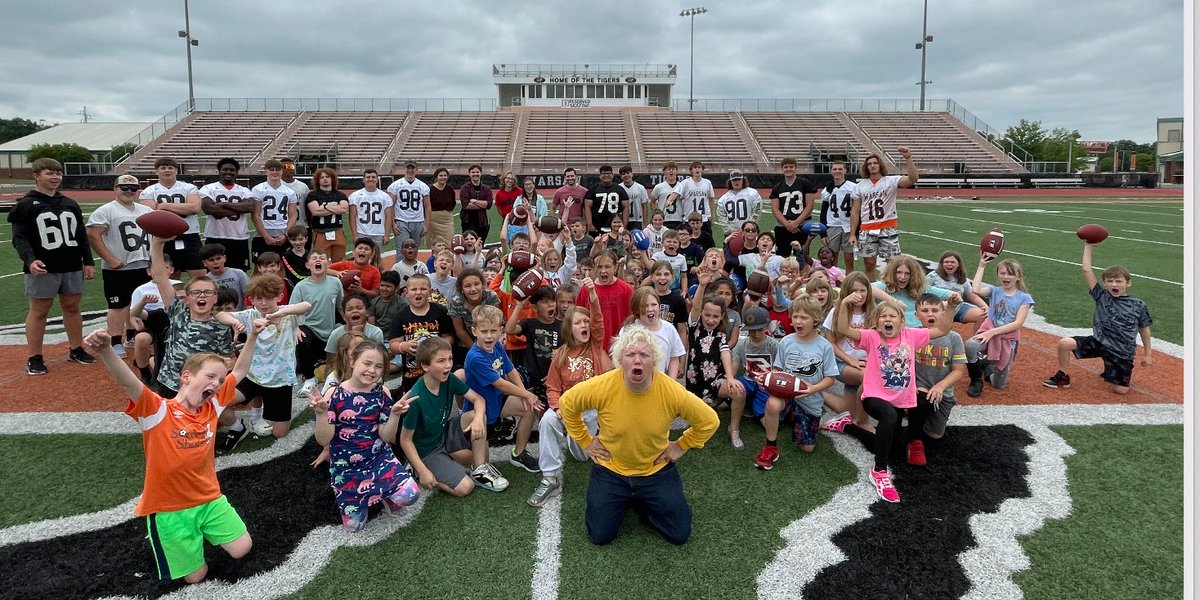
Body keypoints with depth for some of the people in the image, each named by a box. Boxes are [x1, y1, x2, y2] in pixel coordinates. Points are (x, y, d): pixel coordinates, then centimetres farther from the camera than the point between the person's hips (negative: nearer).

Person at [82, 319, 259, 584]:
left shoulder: (212, 406, -2)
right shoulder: (158, 411, -18)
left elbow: (239, 371, 7)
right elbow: (128, 382, -35)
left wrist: (252, 336, 1)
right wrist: (106, 351, -53)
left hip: (209, 498, 5)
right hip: (169, 508, -4)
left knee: (241, 549, 3)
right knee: (196, 576, 4)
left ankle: (201, 529, 28)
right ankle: (162, 531, 29)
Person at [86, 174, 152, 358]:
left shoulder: (146, 211, 13)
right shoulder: (106, 211, -7)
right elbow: (92, 236, -14)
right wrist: (110, 259, -17)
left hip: (144, 267, 6)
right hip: (117, 269, -6)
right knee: (118, 305, -4)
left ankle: (132, 336, 29)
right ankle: (115, 343, 0)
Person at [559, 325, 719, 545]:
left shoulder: (672, 391, -25)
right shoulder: (601, 387, -26)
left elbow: (708, 421, -8)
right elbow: (567, 403, -6)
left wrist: (681, 446, -4)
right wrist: (584, 441, -2)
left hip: (656, 470, 1)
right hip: (611, 470, 0)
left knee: (680, 535, 3)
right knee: (600, 536, 0)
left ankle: (641, 502, 29)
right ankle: (621, 501, 31)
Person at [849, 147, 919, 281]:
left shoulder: (891, 181, 0)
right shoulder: (860, 185, 8)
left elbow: (913, 178, -17)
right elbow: (855, 211, 9)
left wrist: (908, 158, -26)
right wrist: (852, 234, 4)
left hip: (888, 229, -2)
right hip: (866, 231, 2)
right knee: (869, 264, 8)